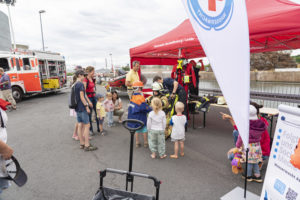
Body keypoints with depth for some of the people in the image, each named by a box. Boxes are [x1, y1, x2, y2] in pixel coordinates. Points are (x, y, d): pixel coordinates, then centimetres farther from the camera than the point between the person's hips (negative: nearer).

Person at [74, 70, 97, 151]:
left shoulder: (75, 85, 15)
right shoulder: (81, 84, -13)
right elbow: (82, 97, -18)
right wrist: (87, 106, -15)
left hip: (77, 108, 9)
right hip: (82, 108, -9)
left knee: (80, 125, 11)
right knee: (87, 125, -5)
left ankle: (82, 143, 19)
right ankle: (87, 145, -2)